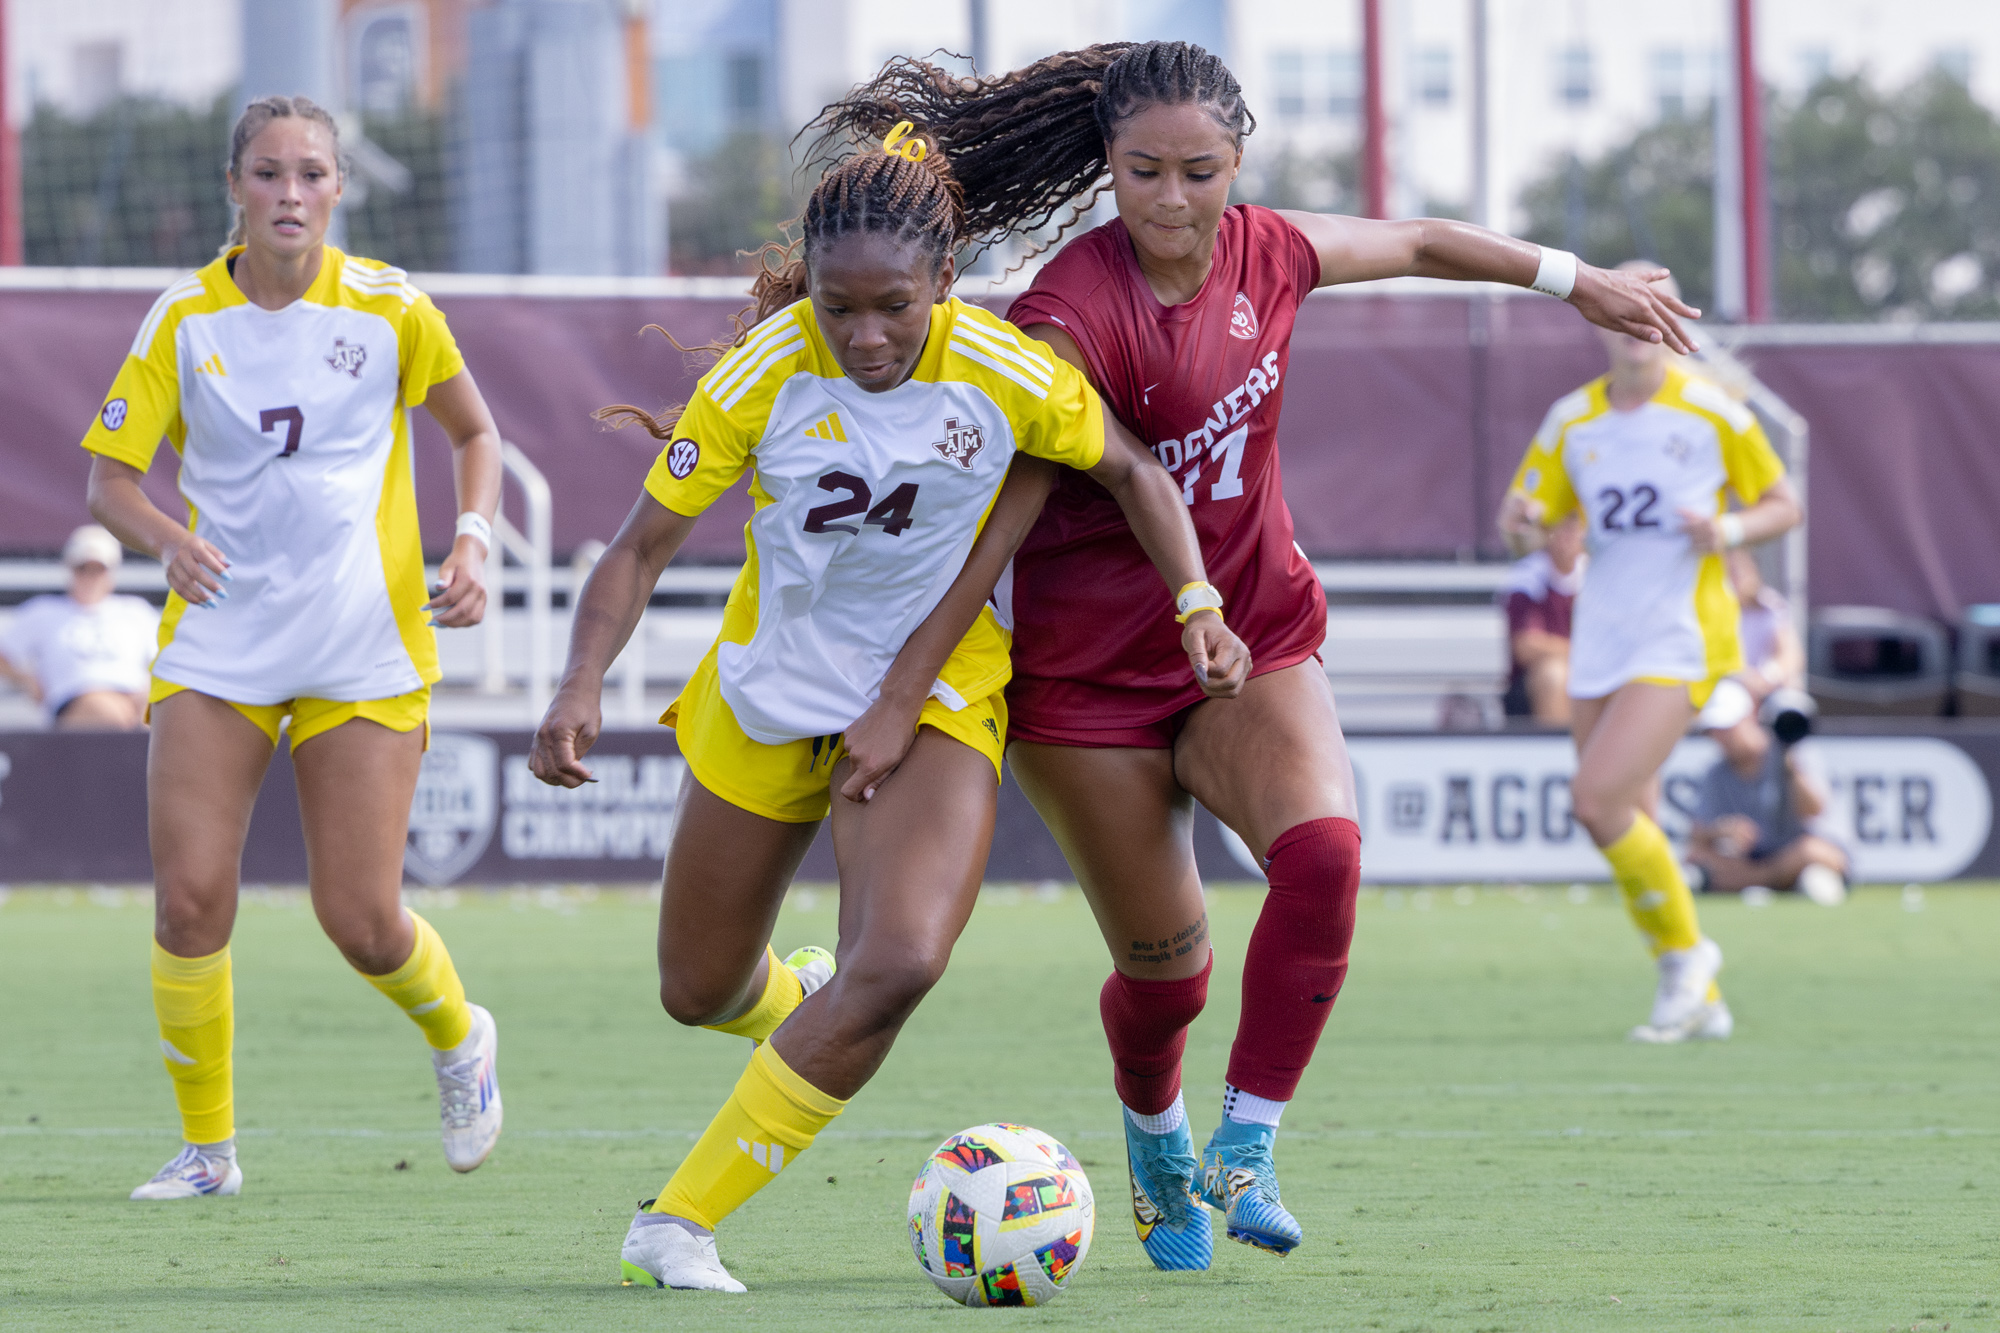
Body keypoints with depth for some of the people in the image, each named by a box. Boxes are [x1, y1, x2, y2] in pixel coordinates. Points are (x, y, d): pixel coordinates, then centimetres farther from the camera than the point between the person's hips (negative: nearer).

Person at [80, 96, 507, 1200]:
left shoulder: (387, 309, -2)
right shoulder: (184, 320, -1)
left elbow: (474, 431, 12)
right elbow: (108, 477, -1)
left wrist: (473, 539, -5)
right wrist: (166, 538, -22)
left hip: (363, 652, -1)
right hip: (217, 643, 1)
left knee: (361, 921, -5)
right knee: (189, 897, -11)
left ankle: (457, 1037, 29)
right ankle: (207, 1143, 6)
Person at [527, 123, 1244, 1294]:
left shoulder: (1007, 372, -18)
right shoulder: (763, 373, -19)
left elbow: (1132, 470, 0)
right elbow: (643, 547, -13)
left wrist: (1198, 605, -12)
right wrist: (583, 684, -29)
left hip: (936, 699, -1)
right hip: (767, 694, 1)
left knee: (902, 965, -26)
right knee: (700, 994, 12)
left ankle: (681, 1220, -15)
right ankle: (796, 1009, 52)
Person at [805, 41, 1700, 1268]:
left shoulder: (1264, 254, -3)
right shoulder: (1075, 315, -21)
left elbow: (1418, 244, 18)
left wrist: (1581, 282, 28)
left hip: (1256, 643, 4)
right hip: (1090, 674, -4)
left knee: (1324, 849, -25)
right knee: (1163, 964, 2)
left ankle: (1246, 1147, -13)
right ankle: (1155, 1138, 37)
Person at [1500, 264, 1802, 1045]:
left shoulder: (1712, 414, -4)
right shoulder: (1570, 421, 7)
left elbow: (1784, 504, 5)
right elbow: (1523, 526, 10)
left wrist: (1729, 531, -15)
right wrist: (1524, 527, -14)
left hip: (1682, 638, -5)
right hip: (1601, 643, 5)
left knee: (1596, 800, -20)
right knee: (1624, 824, 4)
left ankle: (1684, 950, 0)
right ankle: (1700, 1003, 18)